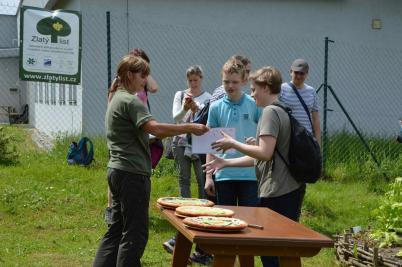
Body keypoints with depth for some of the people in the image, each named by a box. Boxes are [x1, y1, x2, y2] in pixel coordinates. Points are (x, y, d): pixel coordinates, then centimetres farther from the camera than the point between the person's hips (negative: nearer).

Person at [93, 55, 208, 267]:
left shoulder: (117, 99, 18)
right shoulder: (130, 101, -14)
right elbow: (154, 128, -28)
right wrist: (190, 128, -25)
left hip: (117, 170, 10)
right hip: (132, 173, -10)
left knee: (116, 229, 14)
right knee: (135, 233, -3)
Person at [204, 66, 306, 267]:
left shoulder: (270, 112, -12)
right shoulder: (283, 111, 18)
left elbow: (265, 153, -22)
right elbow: (259, 158, 19)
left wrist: (233, 143, -10)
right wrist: (226, 163, 17)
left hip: (277, 193, -10)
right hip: (291, 189, 10)